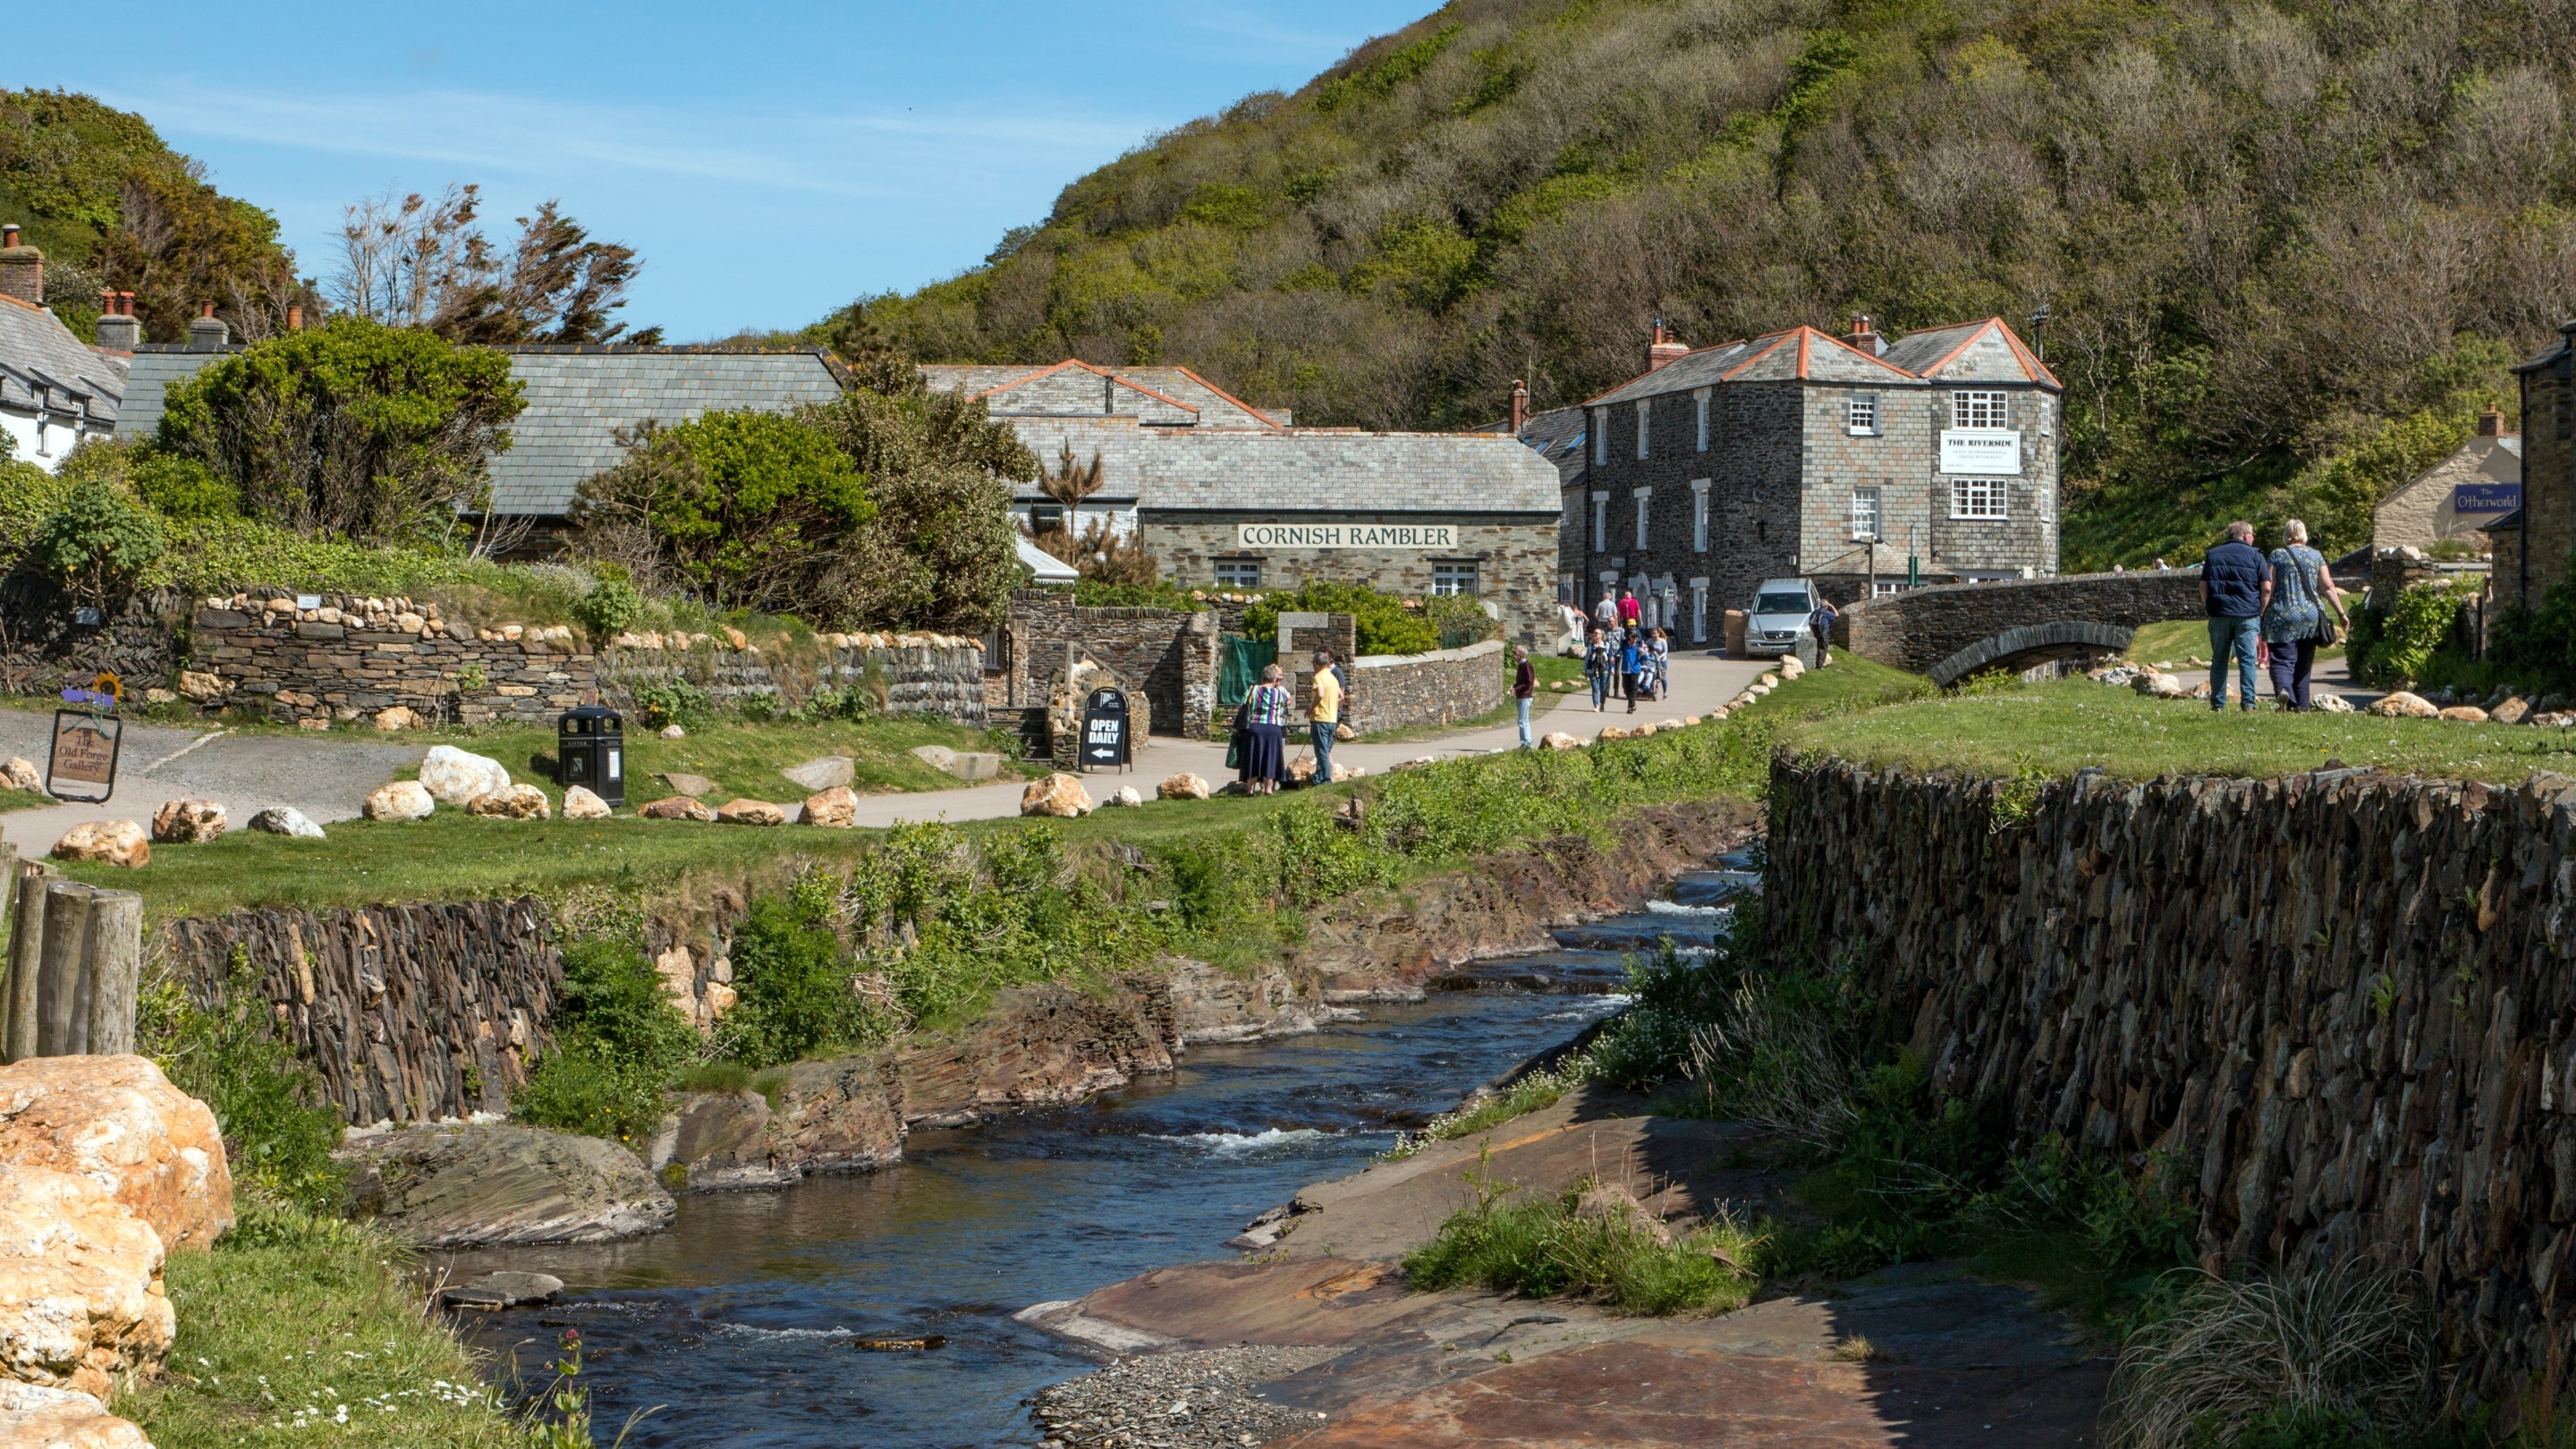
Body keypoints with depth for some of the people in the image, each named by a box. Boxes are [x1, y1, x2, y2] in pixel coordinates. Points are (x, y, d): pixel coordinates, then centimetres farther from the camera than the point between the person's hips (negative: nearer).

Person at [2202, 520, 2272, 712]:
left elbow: (2203, 587, 9)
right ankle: (2248, 703, -6)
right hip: (2247, 615, -2)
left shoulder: (2212, 555, 11)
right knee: (2247, 660, 0)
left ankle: (2218, 703, 9)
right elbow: (2266, 588, -3)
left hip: (2219, 614, 2)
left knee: (2219, 660, 8)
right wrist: (2261, 612, 6)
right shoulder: (2255, 556, 3)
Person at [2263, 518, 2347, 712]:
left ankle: (2283, 689, -32)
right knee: (2303, 663, 13)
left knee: (2282, 660, -4)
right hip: (2311, 617, 3)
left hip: (2283, 616, -3)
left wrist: (2261, 614, 0)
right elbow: (2328, 588, 4)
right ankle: (2301, 706, 15)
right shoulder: (2316, 556, 7)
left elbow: (2269, 588, -5)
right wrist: (2341, 613, 8)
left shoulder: (2277, 555, -1)